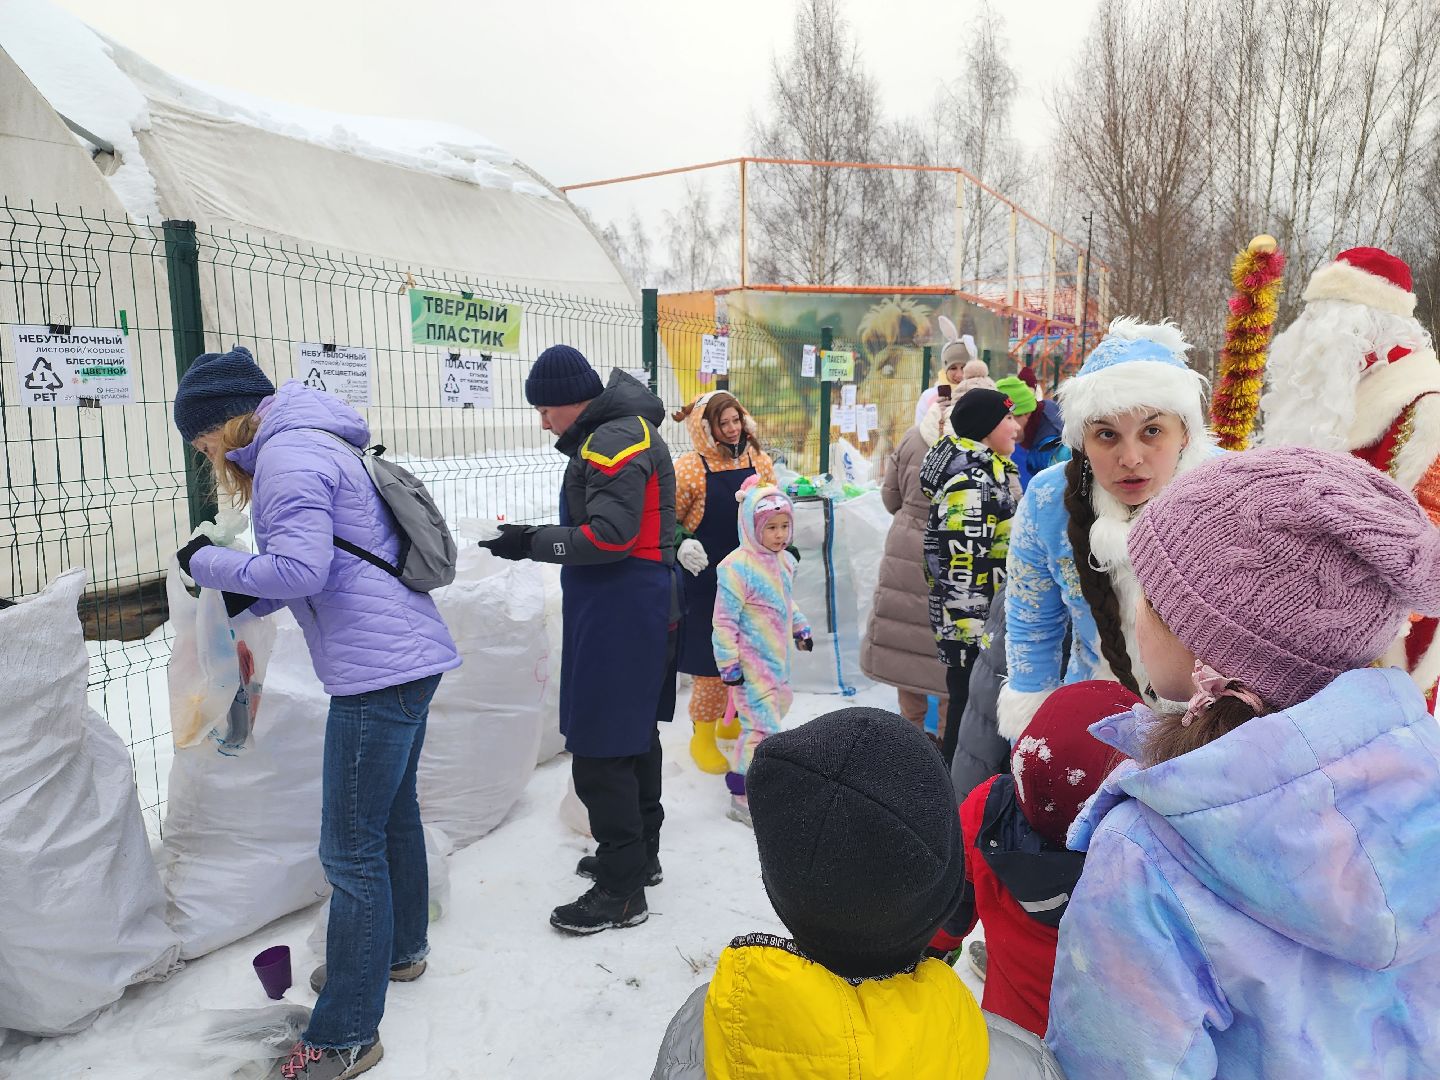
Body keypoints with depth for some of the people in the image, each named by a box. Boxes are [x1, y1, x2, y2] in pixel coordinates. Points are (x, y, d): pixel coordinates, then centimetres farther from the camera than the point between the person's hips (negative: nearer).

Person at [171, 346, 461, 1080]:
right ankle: (398, 949, 43)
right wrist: (251, 598, 7)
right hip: (411, 656, 11)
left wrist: (209, 564, -7)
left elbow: (300, 568, -22)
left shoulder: (286, 452, -12)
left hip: (379, 670, -11)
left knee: (351, 848, -3)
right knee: (392, 811, 24)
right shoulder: (315, 443, 18)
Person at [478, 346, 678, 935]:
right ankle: (640, 854, 35)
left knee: (600, 751, -5)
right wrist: (538, 536, 8)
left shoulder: (614, 441, -16)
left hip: (619, 614, -11)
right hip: (636, 607, 11)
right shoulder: (618, 431, 17)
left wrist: (535, 543, -13)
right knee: (634, 735, 20)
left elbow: (610, 537, -23)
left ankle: (622, 889, 6)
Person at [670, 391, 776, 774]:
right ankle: (703, 735, 16)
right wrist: (682, 545, -20)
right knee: (712, 659, 0)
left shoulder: (759, 461, 4)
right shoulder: (691, 467, -11)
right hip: (708, 578, -5)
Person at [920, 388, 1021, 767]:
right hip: (973, 626, -10)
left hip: (994, 620, 10)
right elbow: (961, 566, -25)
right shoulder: (971, 480, -20)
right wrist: (976, 634, -24)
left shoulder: (988, 471, 14)